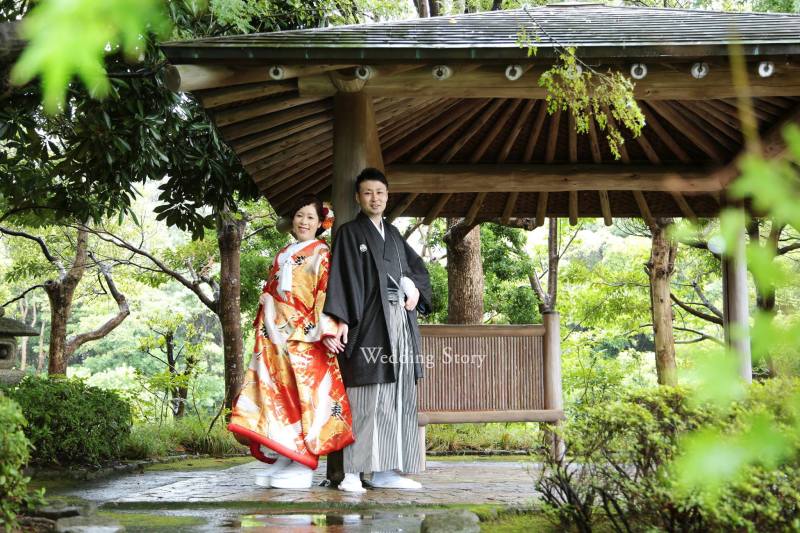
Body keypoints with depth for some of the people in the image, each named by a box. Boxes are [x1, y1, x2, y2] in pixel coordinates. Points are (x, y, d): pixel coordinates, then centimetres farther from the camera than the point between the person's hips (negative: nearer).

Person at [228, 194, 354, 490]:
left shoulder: (321, 254, 2)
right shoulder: (282, 254, 21)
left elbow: (326, 293, -8)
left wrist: (326, 329, -18)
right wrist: (263, 329, 16)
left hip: (304, 335, -6)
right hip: (276, 335, 6)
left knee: (303, 395, -9)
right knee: (278, 395, 3)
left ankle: (302, 465, -6)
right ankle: (282, 459, 8)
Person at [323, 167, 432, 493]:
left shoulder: (392, 233, 20)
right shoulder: (349, 233, 2)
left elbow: (418, 267, 29)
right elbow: (342, 277, -8)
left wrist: (416, 291, 7)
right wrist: (341, 320, -20)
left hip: (400, 322, 7)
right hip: (368, 323, -6)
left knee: (398, 398, 4)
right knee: (366, 398, -11)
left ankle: (385, 471, 7)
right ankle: (352, 472, -9)